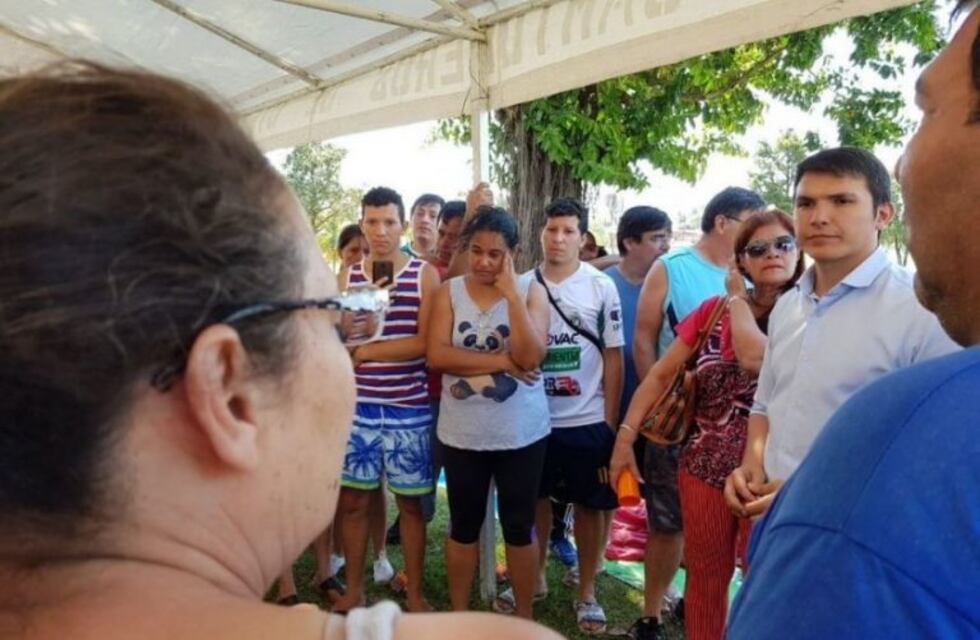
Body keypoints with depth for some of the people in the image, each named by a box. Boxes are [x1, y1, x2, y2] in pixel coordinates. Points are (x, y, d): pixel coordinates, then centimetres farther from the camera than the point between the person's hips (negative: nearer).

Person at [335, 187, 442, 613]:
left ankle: (414, 593, 24)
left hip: (409, 409, -2)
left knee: (410, 502, 9)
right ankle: (354, 589, 27)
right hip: (358, 406, 3)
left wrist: (365, 351, -12)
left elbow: (427, 343, -12)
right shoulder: (347, 276, 5)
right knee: (353, 501, 10)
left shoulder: (425, 275, -3)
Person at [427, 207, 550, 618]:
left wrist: (511, 294, -20)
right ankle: (459, 614, 32)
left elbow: (530, 356, -16)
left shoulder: (531, 291, -3)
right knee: (464, 524, 15)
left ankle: (524, 616, 30)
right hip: (461, 432, 1)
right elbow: (436, 354, -14)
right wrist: (502, 362, -18)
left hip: (521, 432, -1)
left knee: (519, 526, 12)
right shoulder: (449, 292, 0)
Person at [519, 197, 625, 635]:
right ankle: (534, 576, 35)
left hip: (586, 420, -1)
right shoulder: (521, 286, 0)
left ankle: (586, 592, 25)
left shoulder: (601, 287, -4)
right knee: (535, 499, 16)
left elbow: (613, 357, -1)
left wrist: (610, 421, -4)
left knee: (589, 504, 10)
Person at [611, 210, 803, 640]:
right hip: (704, 466, 3)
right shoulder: (714, 309, 5)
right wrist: (625, 436, -3)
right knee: (704, 576, 16)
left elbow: (756, 358, -27)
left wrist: (738, 299, -10)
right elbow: (661, 373, 5)